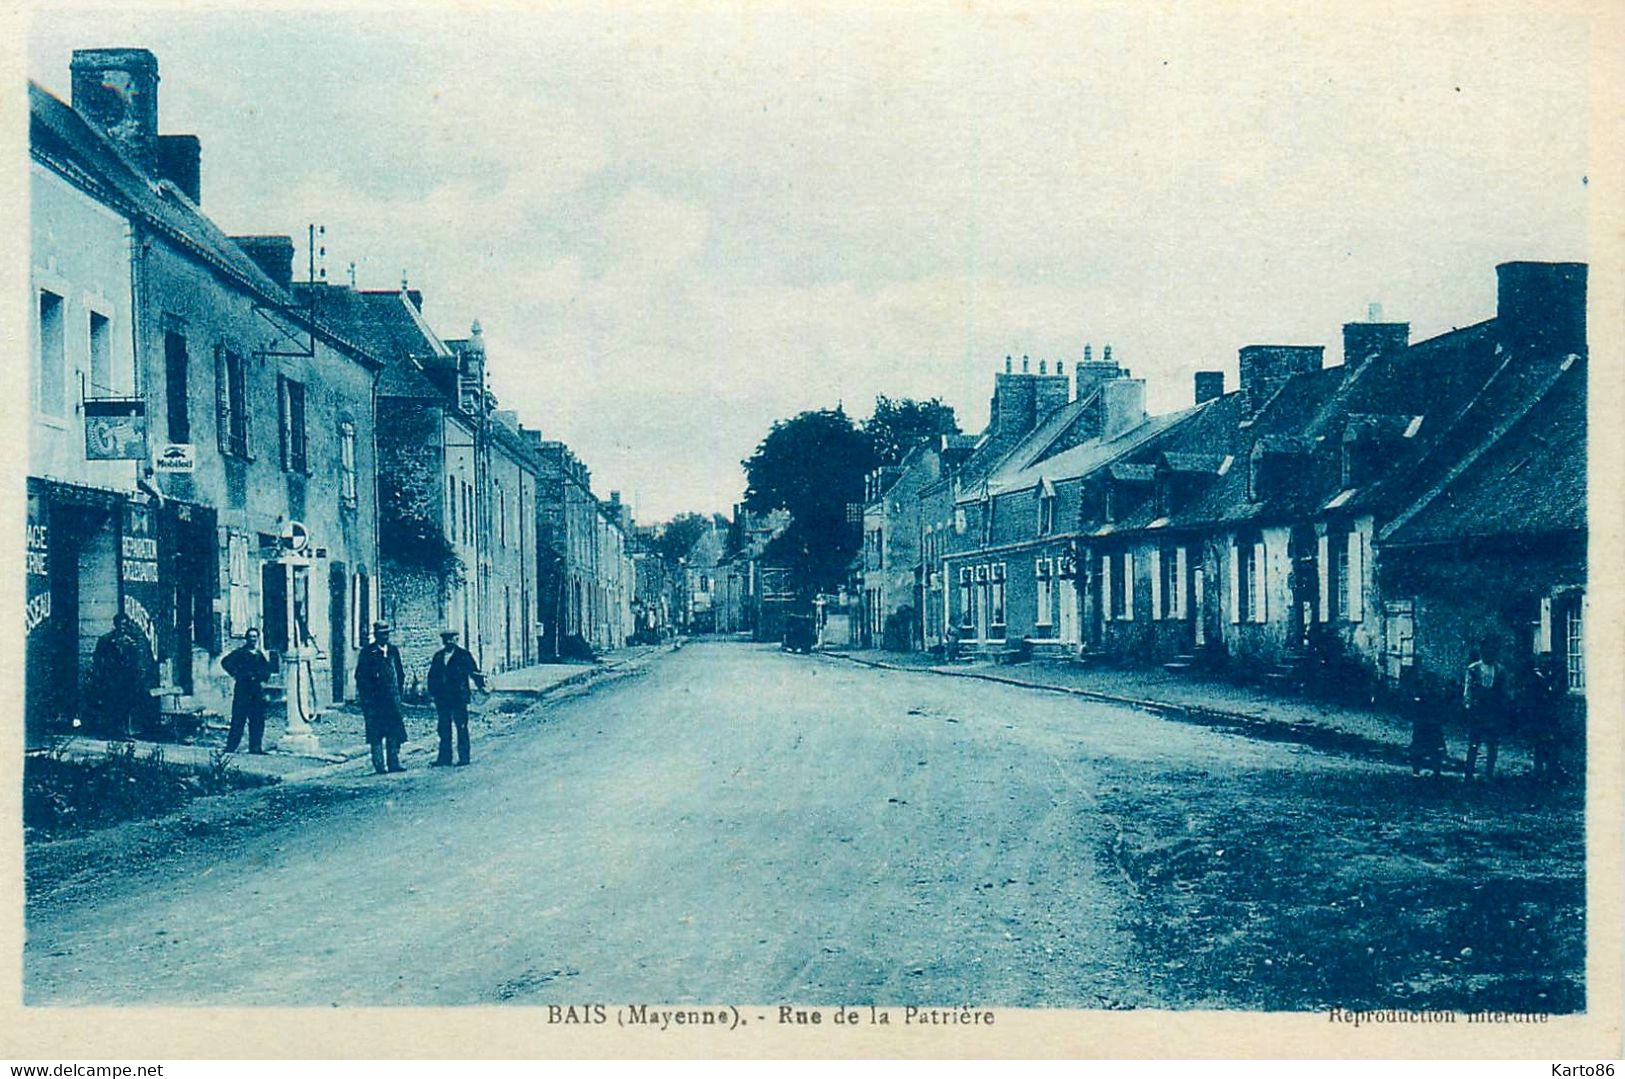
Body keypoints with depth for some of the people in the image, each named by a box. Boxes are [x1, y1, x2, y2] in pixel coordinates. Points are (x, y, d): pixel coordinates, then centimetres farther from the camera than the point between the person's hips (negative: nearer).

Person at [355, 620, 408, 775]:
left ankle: (394, 763, 4)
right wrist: (366, 696, -8)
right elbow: (360, 676, -2)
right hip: (373, 698, -4)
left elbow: (400, 673, 19)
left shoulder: (393, 651, 11)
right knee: (376, 732, -2)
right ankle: (379, 766, 2)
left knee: (394, 730, 0)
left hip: (392, 697, 4)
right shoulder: (367, 652, -2)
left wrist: (399, 690, 10)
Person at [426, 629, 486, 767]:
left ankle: (463, 756, 1)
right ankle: (445, 757, 12)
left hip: (459, 697, -4)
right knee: (444, 728, 7)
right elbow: (432, 675, 15)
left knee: (461, 727, -4)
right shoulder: (438, 656, 13)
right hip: (442, 698, 4)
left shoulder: (464, 655, 2)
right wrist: (432, 692, 6)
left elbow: (474, 671, -2)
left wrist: (481, 685, -14)